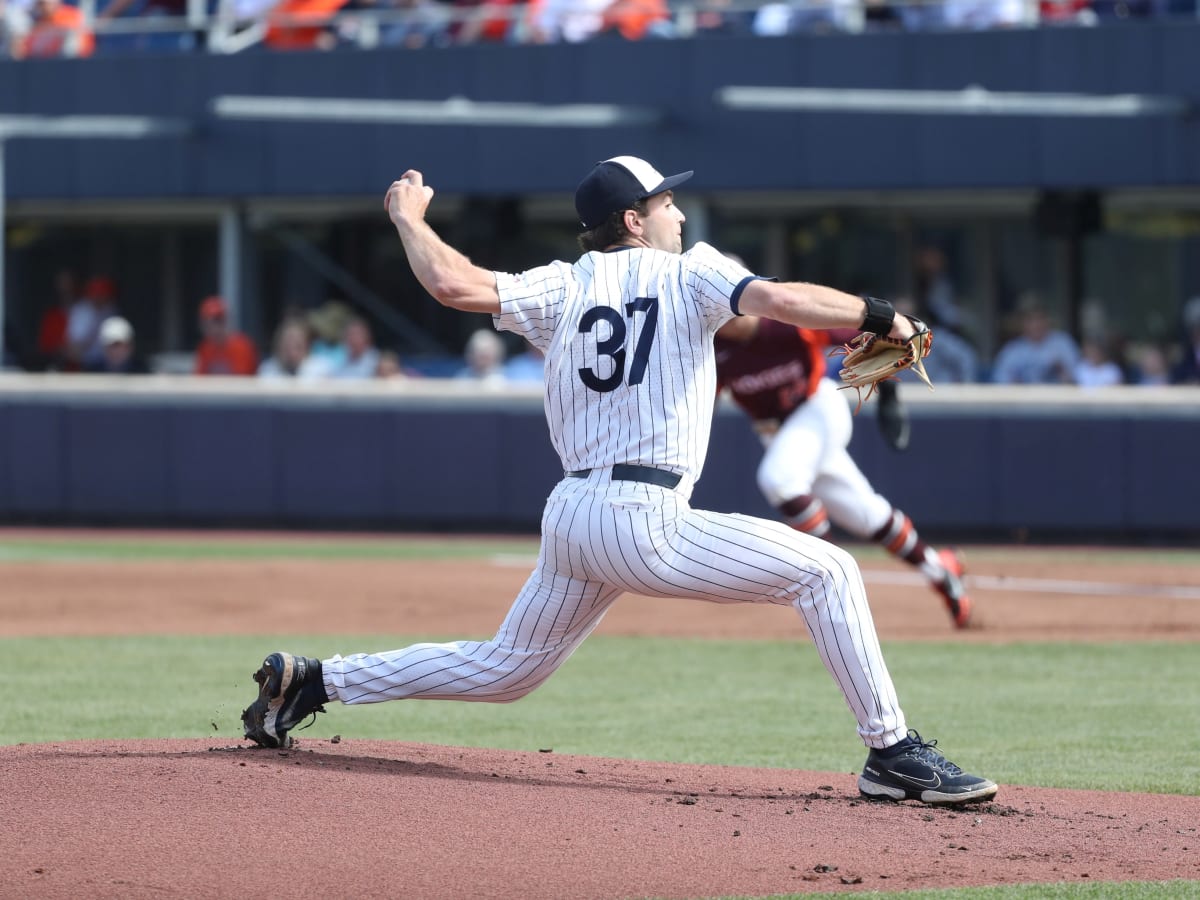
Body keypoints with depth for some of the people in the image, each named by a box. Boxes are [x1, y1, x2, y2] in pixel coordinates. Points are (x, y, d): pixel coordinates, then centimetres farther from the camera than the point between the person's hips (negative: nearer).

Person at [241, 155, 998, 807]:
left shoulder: (562, 289, 12)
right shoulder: (689, 273, 2)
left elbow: (452, 283, -2)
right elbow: (776, 300, -17)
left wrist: (408, 218, 15)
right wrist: (880, 316, -7)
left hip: (569, 517, 6)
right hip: (646, 523, -6)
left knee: (504, 669, 24)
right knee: (826, 570, -2)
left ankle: (313, 681, 22)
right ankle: (892, 752, -10)